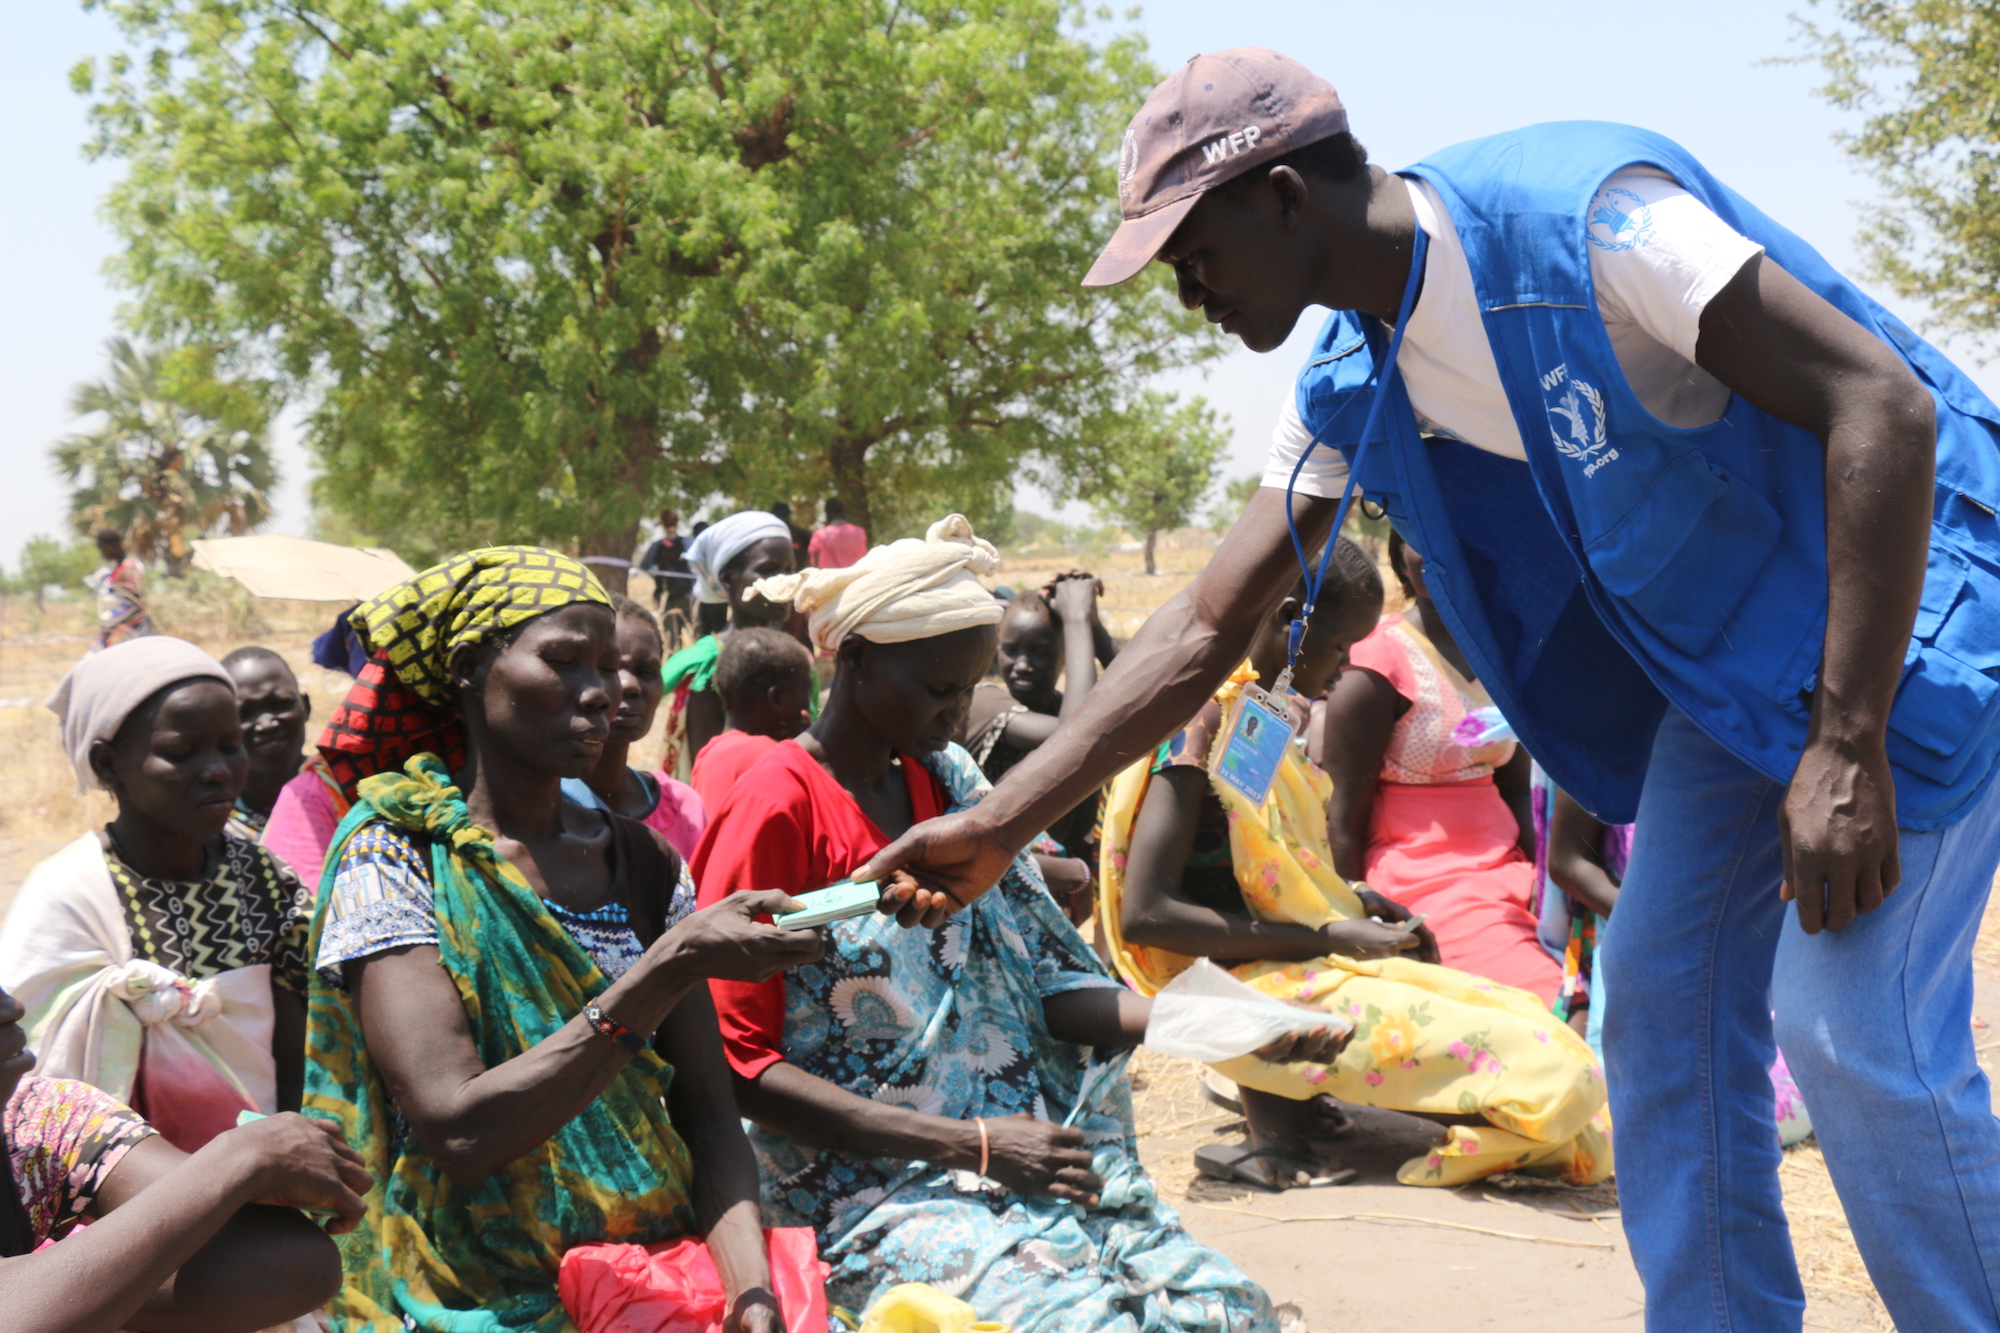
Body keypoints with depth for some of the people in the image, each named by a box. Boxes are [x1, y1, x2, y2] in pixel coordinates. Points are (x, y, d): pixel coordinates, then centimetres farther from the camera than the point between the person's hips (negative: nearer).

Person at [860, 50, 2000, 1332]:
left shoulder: (1585, 218, -26)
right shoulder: (1354, 384, -1)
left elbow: (1880, 404, -28)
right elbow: (1206, 627, 4)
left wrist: (1847, 746, -30)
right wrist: (999, 825, -2)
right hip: (1732, 652, 8)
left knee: (1855, 1019, -16)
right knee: (1664, 995, 7)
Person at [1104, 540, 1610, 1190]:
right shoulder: (1205, 719, -15)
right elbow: (1145, 915, -21)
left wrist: (1352, 899, 8)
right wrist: (1324, 936, -16)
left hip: (1312, 962, 10)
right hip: (1247, 986, -10)